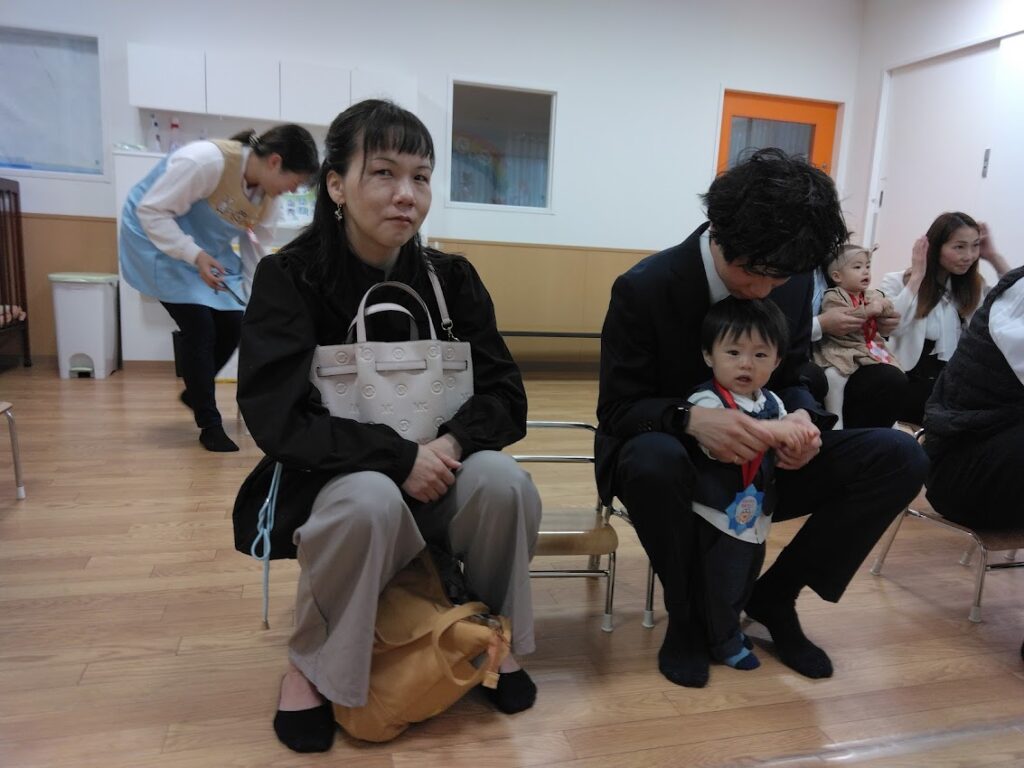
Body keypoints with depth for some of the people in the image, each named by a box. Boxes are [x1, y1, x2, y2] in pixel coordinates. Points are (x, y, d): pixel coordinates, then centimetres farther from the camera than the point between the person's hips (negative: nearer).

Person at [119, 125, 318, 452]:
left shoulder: (266, 193, -8)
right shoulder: (206, 160, -32)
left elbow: (257, 247, 1)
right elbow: (151, 210, -26)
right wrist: (194, 255, -33)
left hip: (207, 250, 7)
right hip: (158, 241, -7)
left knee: (233, 325, 2)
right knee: (199, 327, -13)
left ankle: (195, 391, 30)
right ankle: (210, 425, 3)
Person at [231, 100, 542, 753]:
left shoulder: (451, 277, -3)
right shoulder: (290, 277, -11)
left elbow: (505, 398, -5)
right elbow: (278, 417, -20)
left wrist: (452, 443, -26)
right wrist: (399, 457, -28)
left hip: (434, 476, 3)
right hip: (330, 484, -2)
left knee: (503, 481, -27)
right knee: (369, 499, -36)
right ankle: (311, 666, -6)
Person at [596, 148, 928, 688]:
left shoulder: (793, 282, -4)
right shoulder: (644, 287, -19)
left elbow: (791, 378, 6)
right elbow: (617, 410, -17)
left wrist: (802, 417, -20)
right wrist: (691, 419, -38)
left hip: (760, 462, 5)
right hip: (675, 458, -4)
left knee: (899, 457, -13)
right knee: (653, 460, -41)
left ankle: (773, 596, 3)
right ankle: (687, 612, -9)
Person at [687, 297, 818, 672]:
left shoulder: (772, 402, 3)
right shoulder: (707, 400, -19)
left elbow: (783, 446, 13)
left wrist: (799, 434, -10)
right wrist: (769, 430, -42)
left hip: (757, 515, 7)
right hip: (720, 516, -7)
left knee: (745, 579, 23)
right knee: (720, 583, 8)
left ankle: (730, 627, 45)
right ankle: (724, 642, 30)